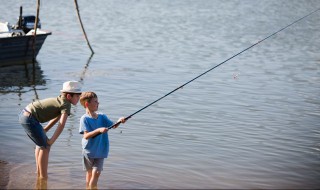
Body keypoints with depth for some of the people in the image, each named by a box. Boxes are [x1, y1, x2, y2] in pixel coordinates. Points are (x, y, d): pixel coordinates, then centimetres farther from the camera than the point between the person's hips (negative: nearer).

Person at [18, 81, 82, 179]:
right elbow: (61, 124, -21)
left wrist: (43, 131, 19)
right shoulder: (66, 105, -13)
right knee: (45, 146, 0)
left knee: (41, 143, 23)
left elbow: (56, 119, 23)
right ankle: (43, 176, 6)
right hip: (30, 119, -9)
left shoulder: (60, 101, 15)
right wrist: (51, 141, -16)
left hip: (24, 114, 9)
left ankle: (39, 172, 36)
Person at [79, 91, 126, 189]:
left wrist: (119, 121, -25)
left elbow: (113, 126, -4)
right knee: (90, 173, 10)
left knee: (96, 173, -4)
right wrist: (98, 130, -32)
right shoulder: (85, 119, -13)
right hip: (89, 151, -3)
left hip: (101, 151, 3)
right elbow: (86, 135, -21)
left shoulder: (102, 116, 2)